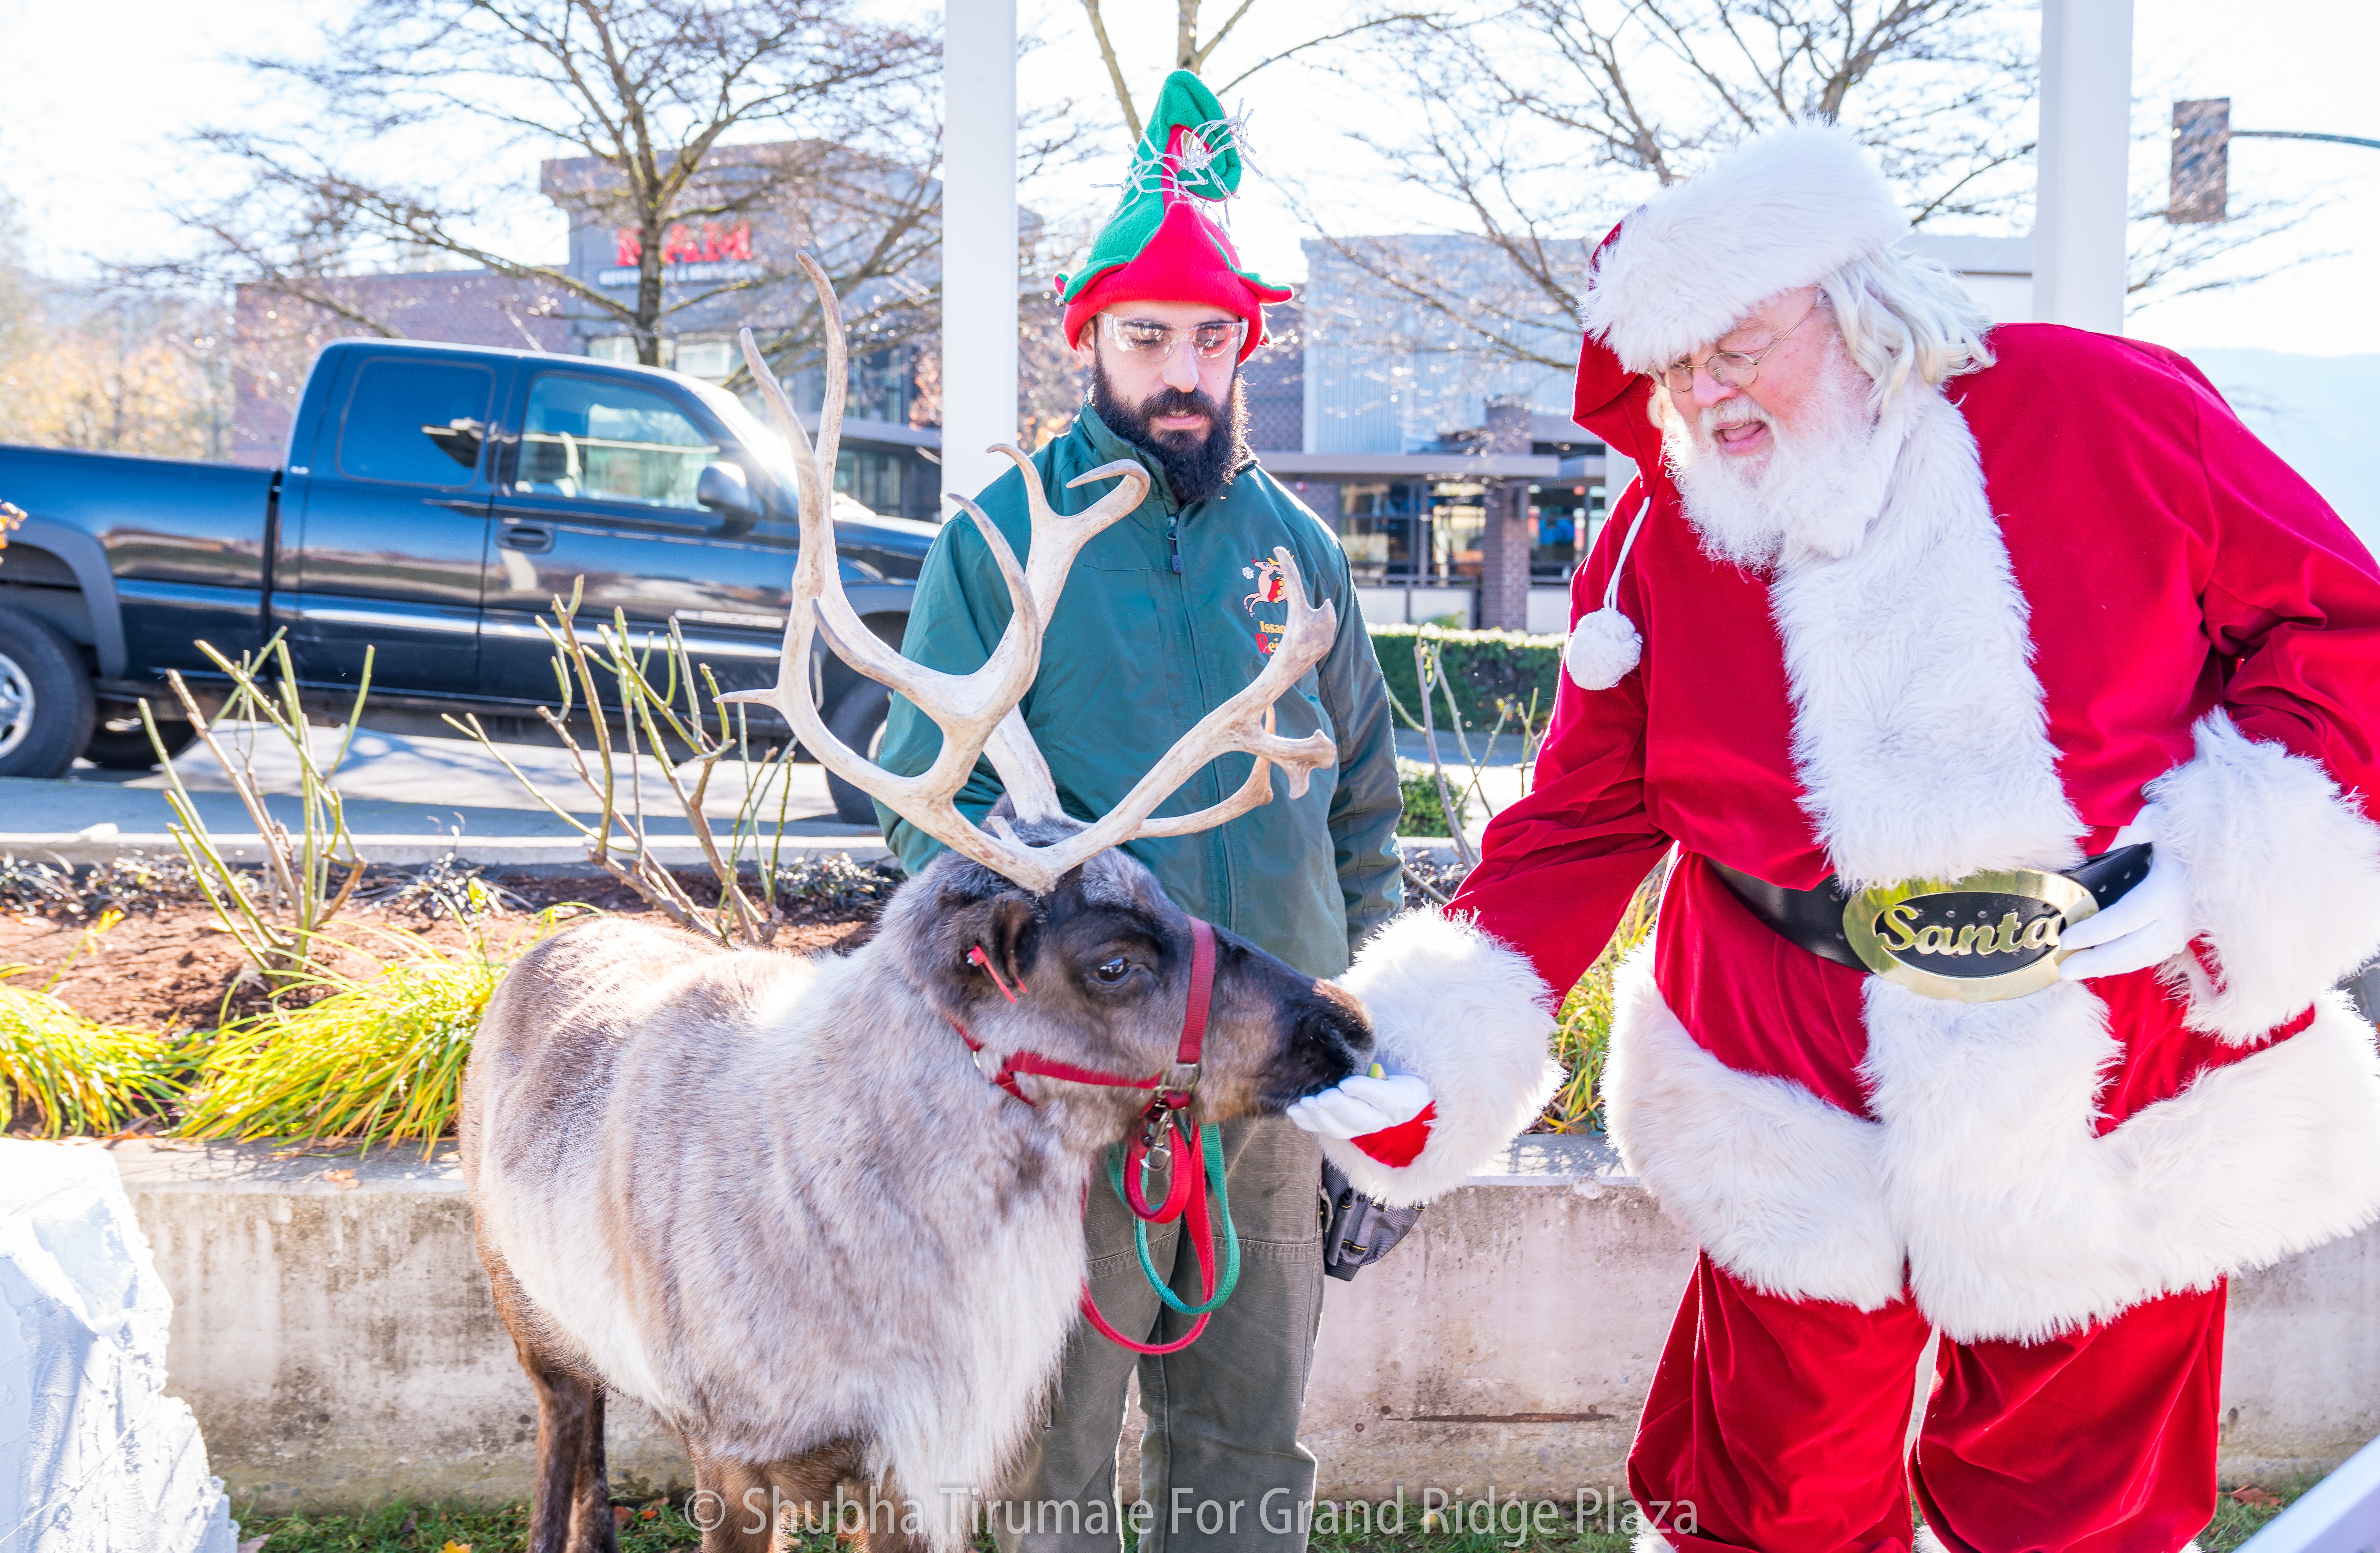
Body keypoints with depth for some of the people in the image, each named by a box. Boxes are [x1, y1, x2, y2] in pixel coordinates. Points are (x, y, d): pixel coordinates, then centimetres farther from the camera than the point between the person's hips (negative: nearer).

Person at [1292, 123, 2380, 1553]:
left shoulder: (2108, 415, -8)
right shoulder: (1661, 540, -2)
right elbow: (1578, 830, 1)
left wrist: (2231, 860, -13)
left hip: (2130, 1139, 0)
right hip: (1805, 1136, 1)